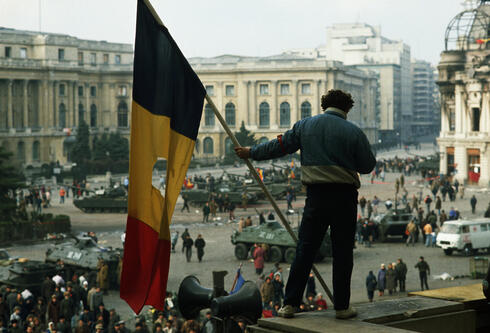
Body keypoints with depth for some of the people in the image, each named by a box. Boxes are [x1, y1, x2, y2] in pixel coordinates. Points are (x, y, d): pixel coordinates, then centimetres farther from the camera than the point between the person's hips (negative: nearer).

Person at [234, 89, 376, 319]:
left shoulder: (305, 125, 6)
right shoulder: (353, 132, -2)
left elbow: (279, 146, 13)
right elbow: (368, 166, 2)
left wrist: (251, 152, 27)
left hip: (316, 195, 2)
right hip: (344, 196, -2)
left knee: (304, 250, 6)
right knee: (342, 253, 5)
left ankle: (290, 303, 6)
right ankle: (342, 306, 8)